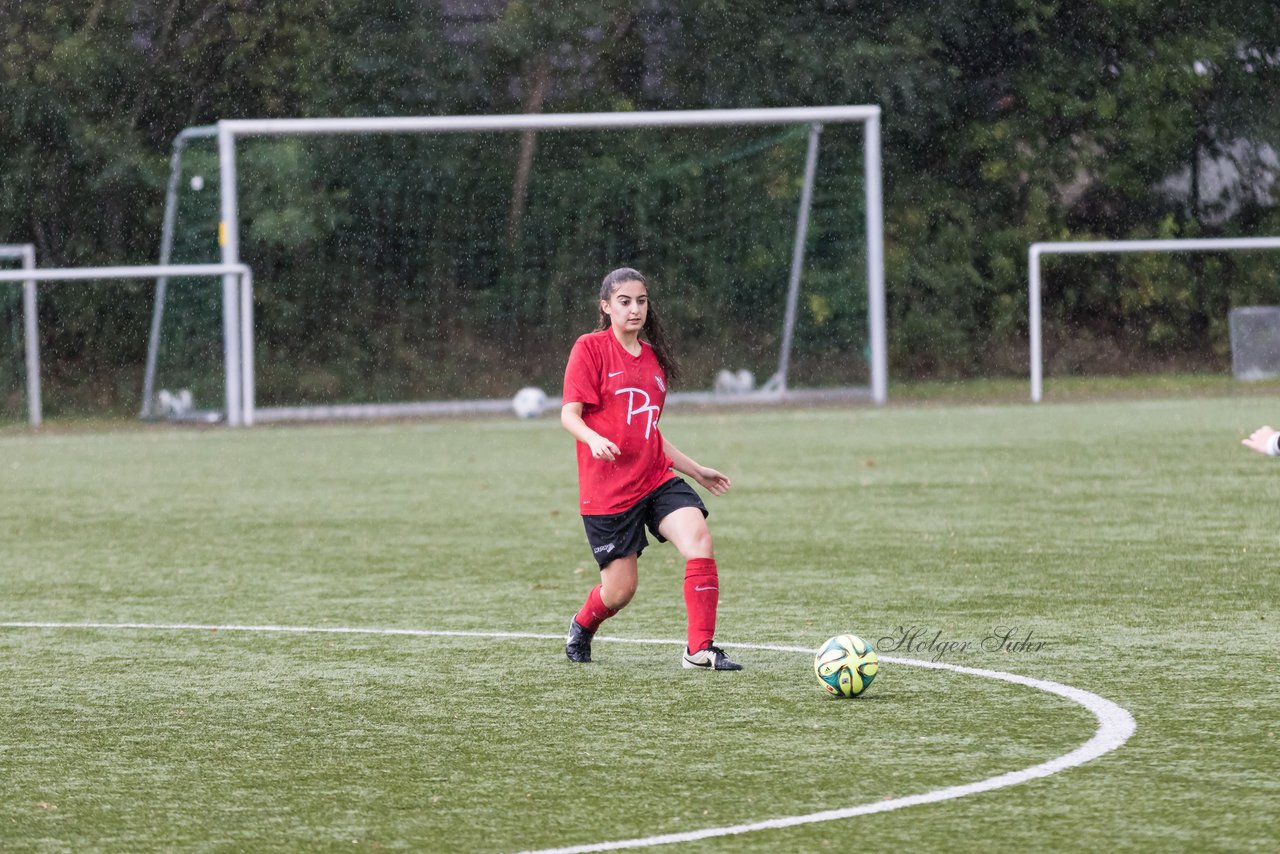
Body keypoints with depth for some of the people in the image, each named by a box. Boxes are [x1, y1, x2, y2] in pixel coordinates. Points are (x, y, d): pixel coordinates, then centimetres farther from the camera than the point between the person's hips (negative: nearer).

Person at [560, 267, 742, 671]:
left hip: (656, 479, 5)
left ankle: (700, 649, -16)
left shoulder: (652, 357, 15)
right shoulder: (591, 348, -5)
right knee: (621, 589, 0)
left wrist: (697, 471, 23)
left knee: (699, 540, -21)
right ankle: (582, 626, 36)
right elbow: (569, 414, -11)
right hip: (607, 487, -5)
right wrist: (594, 439, -33)